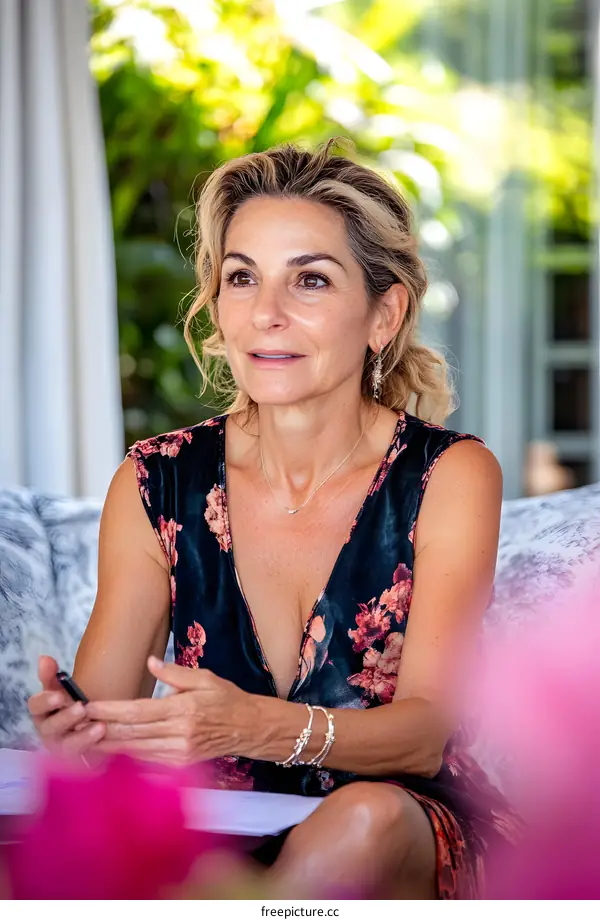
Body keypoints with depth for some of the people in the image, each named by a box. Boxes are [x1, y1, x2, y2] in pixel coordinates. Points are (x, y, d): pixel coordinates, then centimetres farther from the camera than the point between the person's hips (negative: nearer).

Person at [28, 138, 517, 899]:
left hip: (409, 858, -1)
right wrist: (70, 728, -31)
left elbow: (424, 734, -16)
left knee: (368, 817, -36)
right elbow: (104, 712, -5)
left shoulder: (450, 477, -6)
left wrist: (256, 725, -37)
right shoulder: (156, 485, -1)